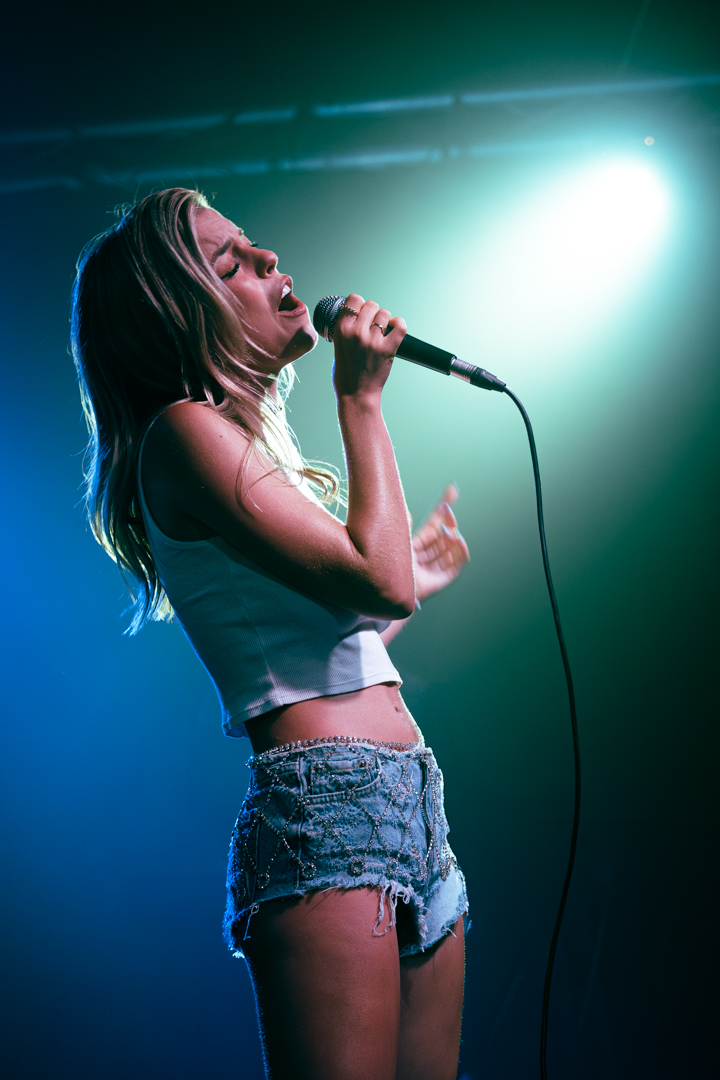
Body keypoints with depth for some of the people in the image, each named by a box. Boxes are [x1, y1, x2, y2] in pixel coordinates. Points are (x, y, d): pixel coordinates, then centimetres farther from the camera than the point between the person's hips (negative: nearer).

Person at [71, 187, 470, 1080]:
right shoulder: (184, 432, -6)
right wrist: (361, 398, -4)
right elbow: (376, 580, -15)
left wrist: (418, 575, 36)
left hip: (412, 806, 9)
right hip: (322, 805, -9)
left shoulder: (256, 448, 22)